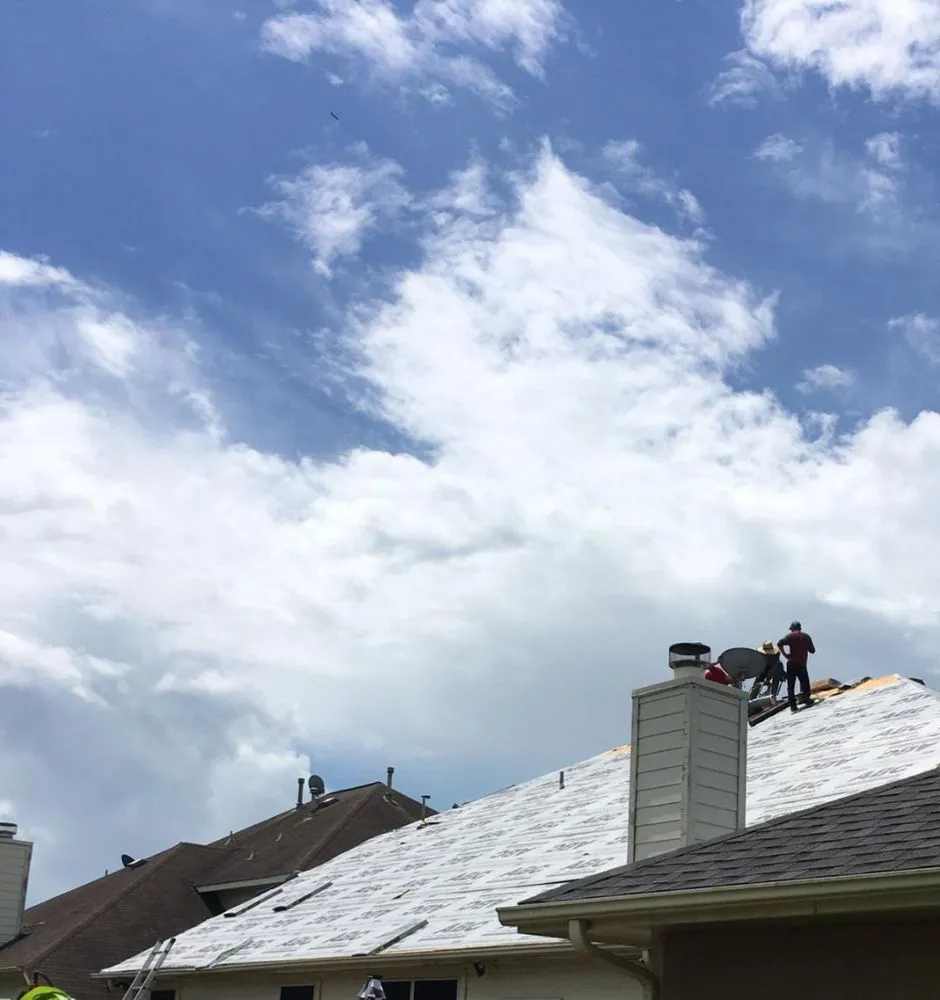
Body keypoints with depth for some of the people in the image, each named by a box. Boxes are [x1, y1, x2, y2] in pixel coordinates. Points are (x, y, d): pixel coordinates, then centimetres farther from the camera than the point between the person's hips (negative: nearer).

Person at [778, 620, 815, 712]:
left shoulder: (791, 636, 1)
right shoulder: (806, 636, 11)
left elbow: (780, 643, -17)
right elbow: (812, 650, 15)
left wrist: (785, 654, -9)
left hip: (792, 663, -2)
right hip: (802, 664, 2)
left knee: (791, 685, 2)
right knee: (805, 682, 14)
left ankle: (792, 704, -4)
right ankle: (805, 696, -11)